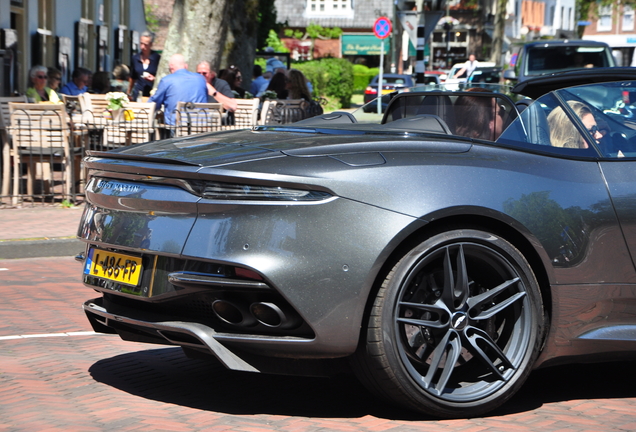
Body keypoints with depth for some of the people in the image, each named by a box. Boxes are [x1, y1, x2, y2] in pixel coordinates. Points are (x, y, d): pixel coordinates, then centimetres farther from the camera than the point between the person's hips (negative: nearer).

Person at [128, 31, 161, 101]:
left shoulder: (157, 58, -3)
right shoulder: (135, 58, 9)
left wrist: (153, 78, -16)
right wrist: (128, 94, 24)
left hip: (152, 94, -3)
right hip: (138, 94, 3)